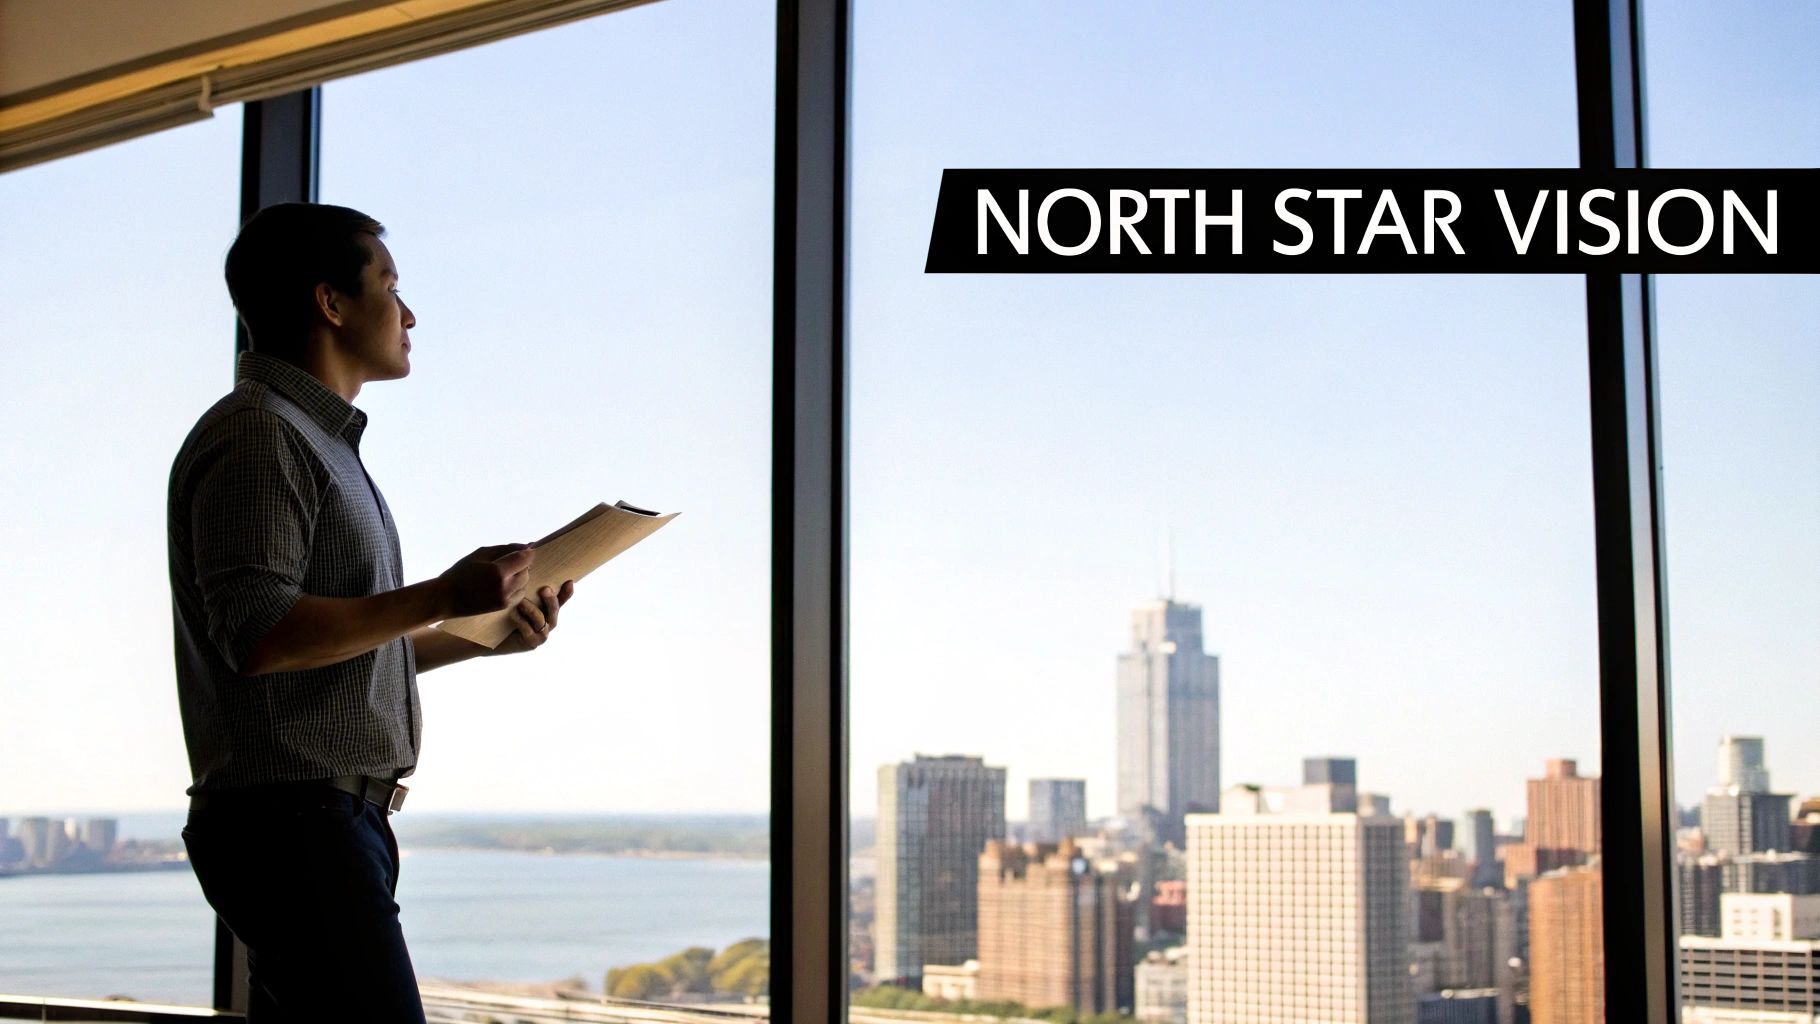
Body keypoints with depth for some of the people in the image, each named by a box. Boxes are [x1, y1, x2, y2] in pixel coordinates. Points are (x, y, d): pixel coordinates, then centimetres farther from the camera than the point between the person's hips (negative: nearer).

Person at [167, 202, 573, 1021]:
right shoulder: (257, 434, -9)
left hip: (337, 819, 10)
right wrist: (442, 598, -18)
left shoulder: (319, 441, 24)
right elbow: (258, 635, -20)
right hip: (290, 818, -10)